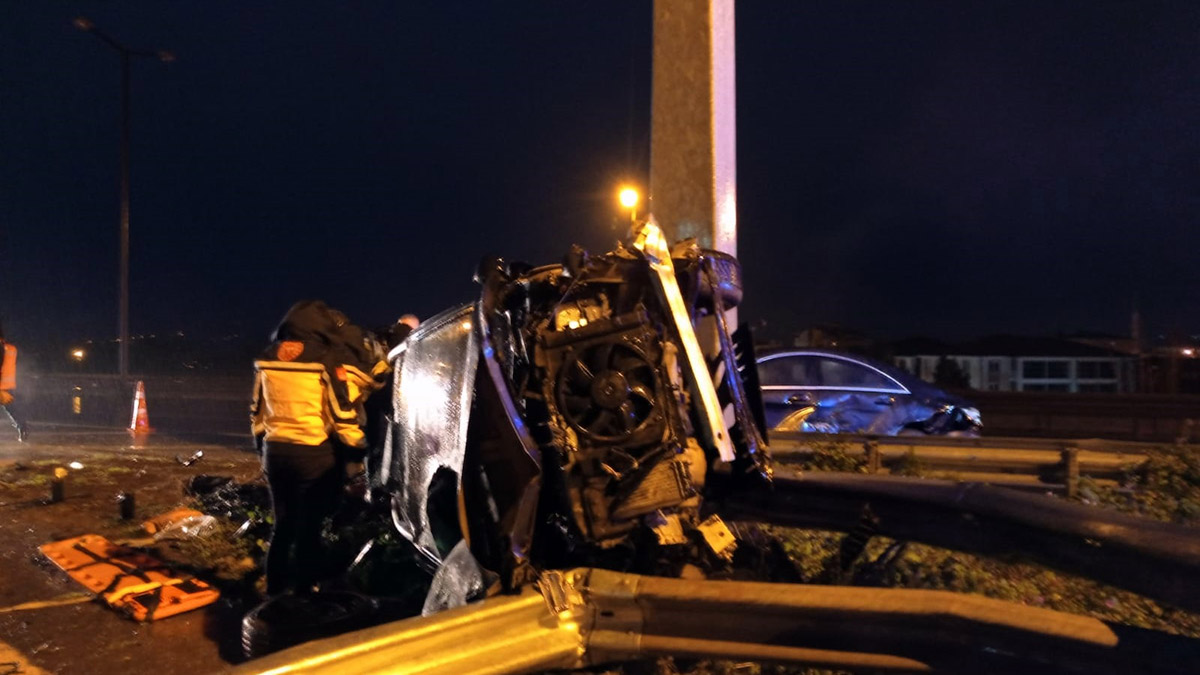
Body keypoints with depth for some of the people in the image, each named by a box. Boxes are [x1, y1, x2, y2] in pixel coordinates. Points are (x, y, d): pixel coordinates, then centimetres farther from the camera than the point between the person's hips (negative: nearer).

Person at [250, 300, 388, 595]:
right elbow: (342, 414, -13)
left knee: (283, 526, 19)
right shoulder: (329, 359, -12)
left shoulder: (268, 357, 8)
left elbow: (256, 410, 15)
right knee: (308, 529, 4)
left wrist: (263, 444, 25)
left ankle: (276, 591, 29)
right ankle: (304, 592, 14)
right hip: (316, 454, -6)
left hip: (275, 451, 6)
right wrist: (357, 445, -2)